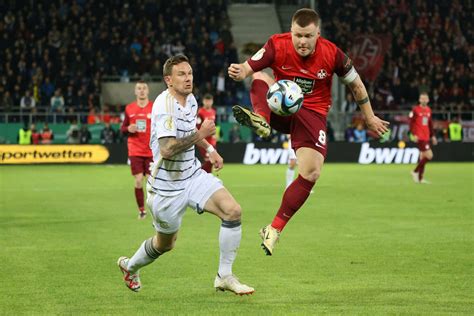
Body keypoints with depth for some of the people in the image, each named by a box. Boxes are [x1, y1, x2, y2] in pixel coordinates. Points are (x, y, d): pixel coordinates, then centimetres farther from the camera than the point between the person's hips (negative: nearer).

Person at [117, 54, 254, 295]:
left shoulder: (190, 100, 4)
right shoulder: (165, 105, -23)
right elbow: (167, 148, -33)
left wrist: (209, 149, 19)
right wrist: (201, 135, -28)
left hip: (192, 175, 7)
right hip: (167, 184, -7)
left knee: (232, 211, -14)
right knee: (165, 244, 11)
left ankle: (224, 277, -5)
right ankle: (130, 266, 44)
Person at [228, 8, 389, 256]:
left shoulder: (332, 54, -14)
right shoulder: (277, 45, -15)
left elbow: (355, 84, 1)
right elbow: (248, 68, -16)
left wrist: (370, 118, 10)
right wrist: (238, 72, -42)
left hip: (312, 114, 0)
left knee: (311, 174, -14)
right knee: (260, 78, -28)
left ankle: (275, 229, -3)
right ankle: (261, 120, -58)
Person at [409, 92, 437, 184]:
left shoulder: (428, 110, 13)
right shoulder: (415, 110, -7)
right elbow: (411, 123, -9)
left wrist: (433, 136, 19)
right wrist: (414, 134, -18)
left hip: (426, 137, 7)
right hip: (419, 137, -7)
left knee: (423, 157, 9)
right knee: (429, 155, -15)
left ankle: (420, 178, 15)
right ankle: (415, 172, -3)